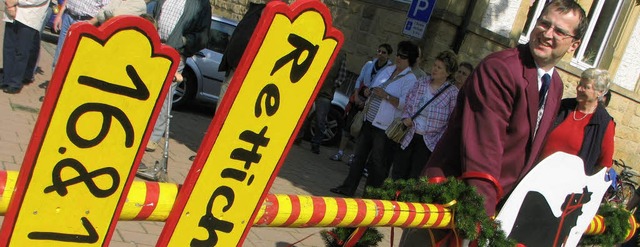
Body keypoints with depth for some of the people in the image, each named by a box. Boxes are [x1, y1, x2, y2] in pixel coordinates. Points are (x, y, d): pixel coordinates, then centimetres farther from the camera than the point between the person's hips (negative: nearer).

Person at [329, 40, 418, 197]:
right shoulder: (387, 70, 12)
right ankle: (349, 187, 21)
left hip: (384, 127, -7)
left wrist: (386, 96, -25)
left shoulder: (410, 79, -10)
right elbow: (374, 87, 23)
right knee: (359, 156, 12)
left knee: (377, 161, 1)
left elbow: (405, 104, -20)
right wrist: (368, 92, 1)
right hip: (369, 121, 7)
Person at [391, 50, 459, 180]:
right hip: (409, 135, 4)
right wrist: (406, 117, -3)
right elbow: (408, 101, 14)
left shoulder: (452, 92, -8)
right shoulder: (422, 82, 4)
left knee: (415, 178, 1)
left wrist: (440, 140, -14)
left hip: (428, 142, -4)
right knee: (398, 173, 12)